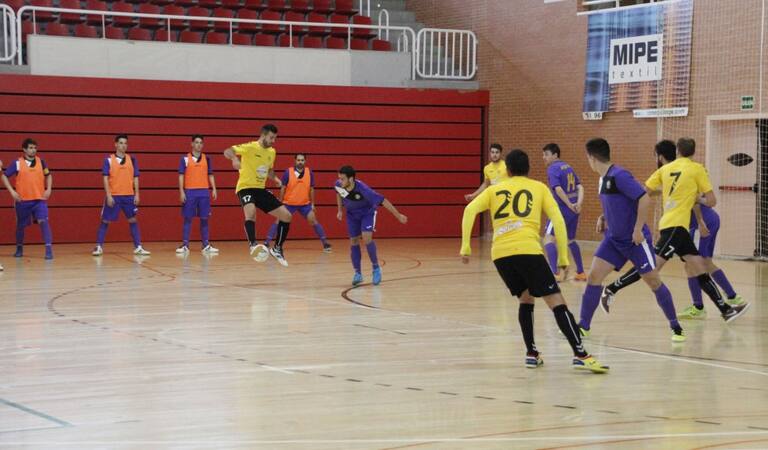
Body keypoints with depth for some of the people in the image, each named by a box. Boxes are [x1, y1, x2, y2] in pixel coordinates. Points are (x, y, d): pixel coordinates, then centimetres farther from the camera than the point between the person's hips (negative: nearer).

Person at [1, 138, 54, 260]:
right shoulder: (17, 163, -3)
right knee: (20, 225, 11)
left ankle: (49, 249, -20)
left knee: (43, 221, -18)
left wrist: (48, 189, 4)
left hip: (39, 199, 0)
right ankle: (19, 248, 33)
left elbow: (48, 175, 19)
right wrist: (11, 191, -8)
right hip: (22, 200, 0)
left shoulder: (40, 162, 4)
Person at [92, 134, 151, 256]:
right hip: (113, 196, -2)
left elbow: (135, 178, 8)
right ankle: (99, 247, 8)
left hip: (129, 196, 2)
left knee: (133, 220, 4)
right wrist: (108, 195, -12)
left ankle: (138, 247, 9)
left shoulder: (132, 160, 7)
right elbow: (105, 178, -4)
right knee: (105, 221, 2)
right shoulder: (108, 160, -1)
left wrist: (136, 194, 1)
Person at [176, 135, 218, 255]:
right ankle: (185, 245, 2)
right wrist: (181, 191, -7)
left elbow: (210, 175, 13)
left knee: (204, 218, 3)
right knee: (188, 218, -1)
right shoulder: (185, 159, 2)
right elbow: (181, 176, 0)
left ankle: (206, 245, 9)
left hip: (204, 192, 2)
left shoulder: (206, 159, 10)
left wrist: (214, 189, 2)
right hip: (189, 192, -2)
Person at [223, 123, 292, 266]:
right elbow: (227, 152, -24)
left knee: (286, 216, 1)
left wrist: (275, 179, 6)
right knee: (251, 211, -39)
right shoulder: (250, 147, -12)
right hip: (246, 188, -7)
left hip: (261, 189, 7)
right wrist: (234, 158, -46)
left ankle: (277, 249, 14)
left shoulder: (272, 152, 9)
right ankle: (253, 244, -44)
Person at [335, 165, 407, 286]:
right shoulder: (338, 185, -25)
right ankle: (357, 273, 12)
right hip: (352, 214, 5)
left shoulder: (362, 189, -40)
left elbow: (383, 201, -32)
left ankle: (376, 268, -2)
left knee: (366, 239, -22)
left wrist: (398, 216, -28)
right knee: (353, 242, 1)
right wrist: (340, 210, 6)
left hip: (367, 212, -5)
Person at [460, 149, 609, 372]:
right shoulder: (539, 188, 18)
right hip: (527, 249, -3)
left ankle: (532, 353, 19)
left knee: (526, 299, 26)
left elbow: (470, 210, 7)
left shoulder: (495, 189, 23)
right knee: (556, 302, -4)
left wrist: (465, 247, 7)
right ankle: (580, 355, -15)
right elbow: (558, 220, 7)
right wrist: (563, 257, 10)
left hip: (500, 253, 3)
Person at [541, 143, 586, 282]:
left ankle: (555, 273, -23)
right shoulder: (568, 167, 16)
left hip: (562, 208, -8)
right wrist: (578, 204, -7)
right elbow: (580, 187, 7)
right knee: (570, 240, 23)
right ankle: (581, 273, 28)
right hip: (573, 210, 8)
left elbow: (558, 189, -21)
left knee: (548, 238, -9)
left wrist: (570, 205, -18)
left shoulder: (552, 169, -8)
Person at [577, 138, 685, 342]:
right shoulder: (604, 178, 8)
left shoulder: (619, 175, -19)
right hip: (613, 239, 8)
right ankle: (583, 326, 3)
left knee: (653, 281, -2)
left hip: (635, 239, -8)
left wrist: (638, 229, -23)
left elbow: (644, 199, -25)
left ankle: (676, 327, 11)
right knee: (594, 276, -3)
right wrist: (604, 218, 7)